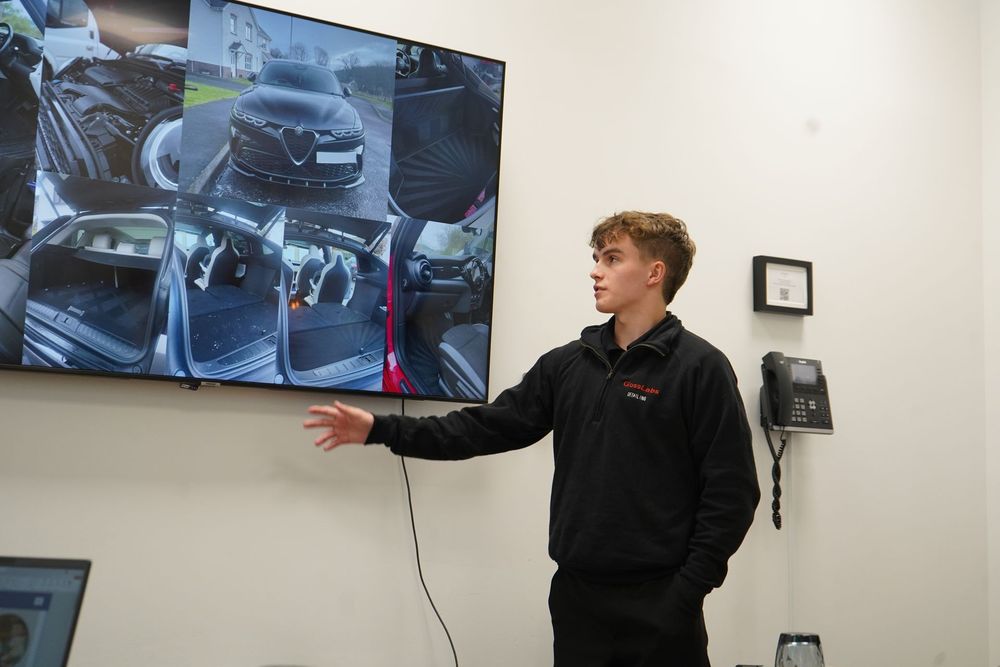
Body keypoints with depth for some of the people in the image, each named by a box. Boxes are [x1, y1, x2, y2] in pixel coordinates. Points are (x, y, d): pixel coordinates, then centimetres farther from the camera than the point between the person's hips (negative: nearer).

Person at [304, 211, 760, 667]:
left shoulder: (700, 368, -7)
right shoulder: (567, 363, 9)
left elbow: (731, 492, -10)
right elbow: (489, 427, 5)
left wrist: (687, 593, -15)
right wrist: (382, 429, -2)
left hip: (658, 602, -5)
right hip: (576, 595, 5)